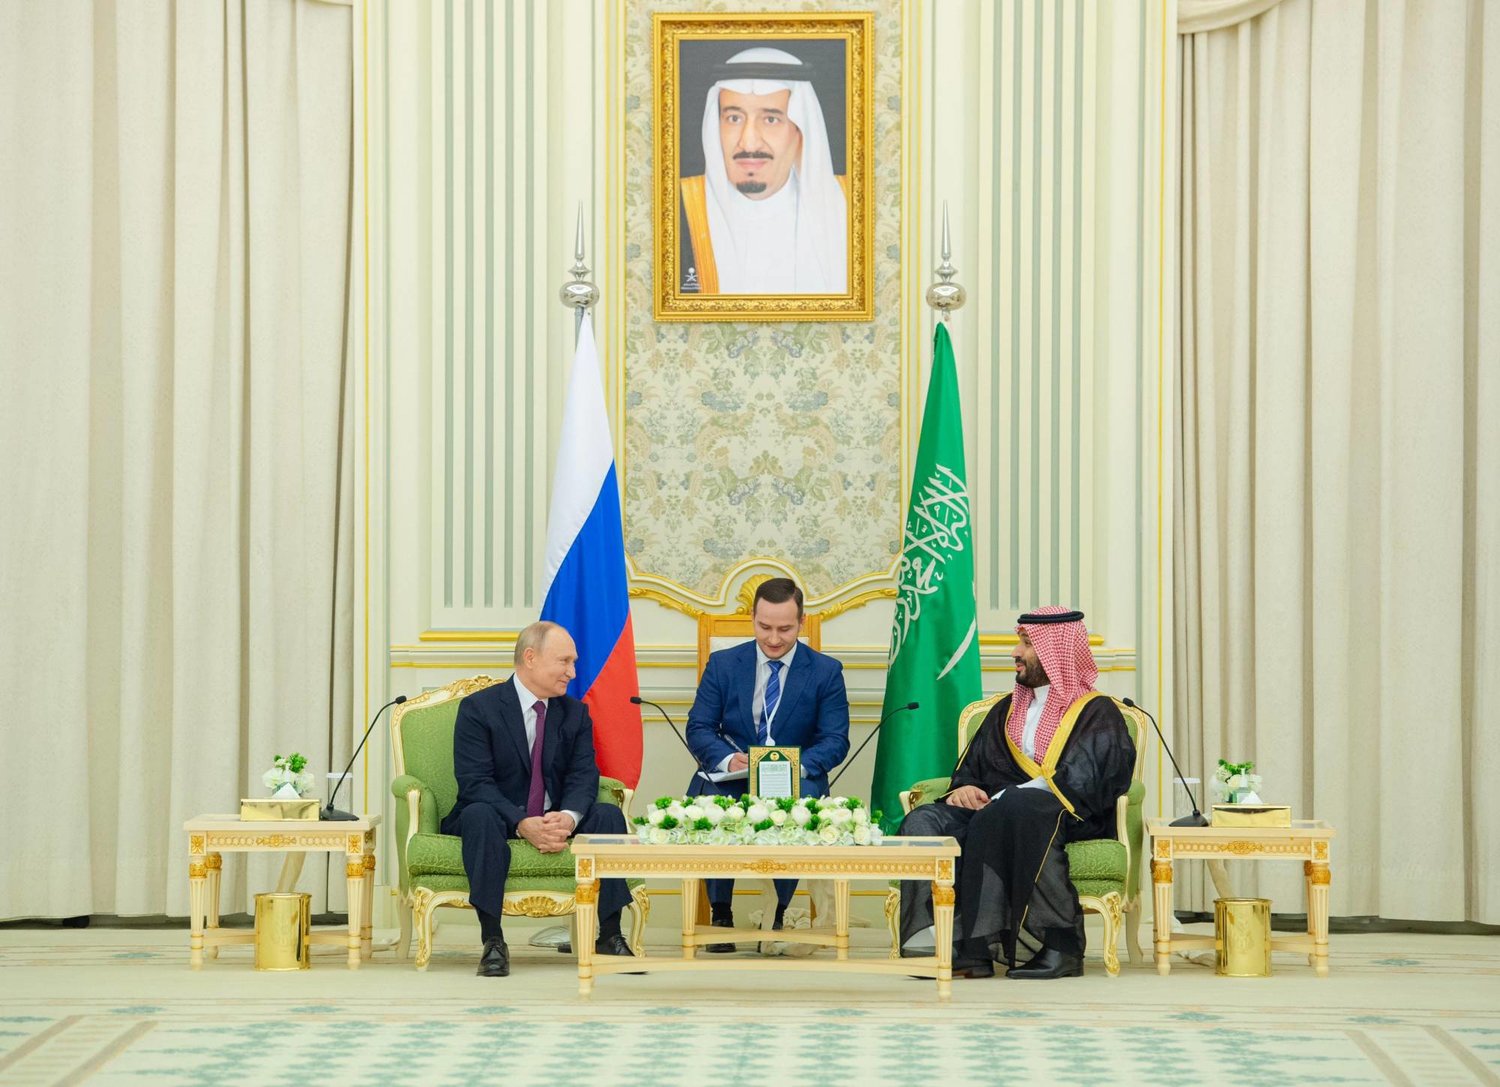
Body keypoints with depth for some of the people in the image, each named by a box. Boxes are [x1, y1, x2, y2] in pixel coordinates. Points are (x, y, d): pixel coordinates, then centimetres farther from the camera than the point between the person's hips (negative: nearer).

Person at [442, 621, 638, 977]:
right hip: (500, 819, -4)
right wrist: (522, 824, -32)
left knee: (608, 815, -22)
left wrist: (568, 817, -27)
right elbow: (474, 783, -17)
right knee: (479, 814, -37)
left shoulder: (576, 713, 8)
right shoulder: (478, 708, -7)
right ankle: (492, 942, -37)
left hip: (555, 820, 4)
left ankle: (610, 936, -20)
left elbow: (583, 776, -3)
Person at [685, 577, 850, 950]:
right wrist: (727, 759, -20)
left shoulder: (826, 671, 6)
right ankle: (720, 912, -19)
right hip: (731, 778, 1)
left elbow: (836, 740, -1)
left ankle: (781, 912, -20)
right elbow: (698, 728, 3)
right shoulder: (723, 664, 9)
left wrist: (798, 765, -23)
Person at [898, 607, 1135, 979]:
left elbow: (1082, 783, -9)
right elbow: (972, 767, 25)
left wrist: (1000, 799, -17)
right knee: (923, 821, -23)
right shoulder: (1006, 711, 29)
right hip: (993, 810, 6)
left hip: (1066, 818, -6)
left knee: (1015, 809, -40)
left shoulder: (1096, 712, 7)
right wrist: (964, 788, -2)